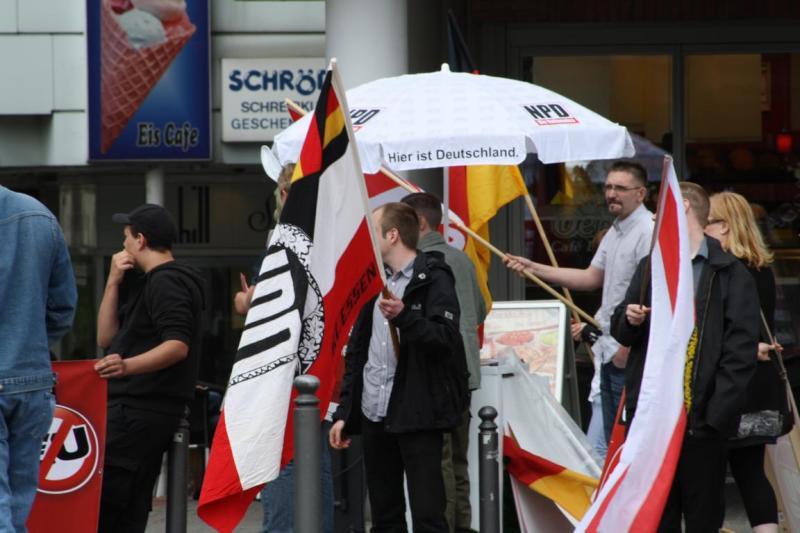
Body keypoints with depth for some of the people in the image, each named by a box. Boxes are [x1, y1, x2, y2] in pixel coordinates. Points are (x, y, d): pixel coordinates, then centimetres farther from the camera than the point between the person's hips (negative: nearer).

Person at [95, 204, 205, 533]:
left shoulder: (164, 282, -10)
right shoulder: (148, 281, 24)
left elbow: (178, 345, -23)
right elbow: (106, 338, 21)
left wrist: (127, 366, -39)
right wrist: (114, 282, 12)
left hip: (137, 412, -11)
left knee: (99, 506, -16)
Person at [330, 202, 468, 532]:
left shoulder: (432, 279, -4)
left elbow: (446, 339, -15)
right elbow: (356, 352, 19)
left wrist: (404, 317, -30)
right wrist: (344, 412, 14)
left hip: (417, 415, -7)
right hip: (374, 415, 7)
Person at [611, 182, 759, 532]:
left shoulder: (730, 274, -2)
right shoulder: (650, 268, 17)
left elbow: (740, 353, -7)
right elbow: (621, 331, 21)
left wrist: (716, 415, -15)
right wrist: (630, 321, -4)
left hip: (701, 421, -5)